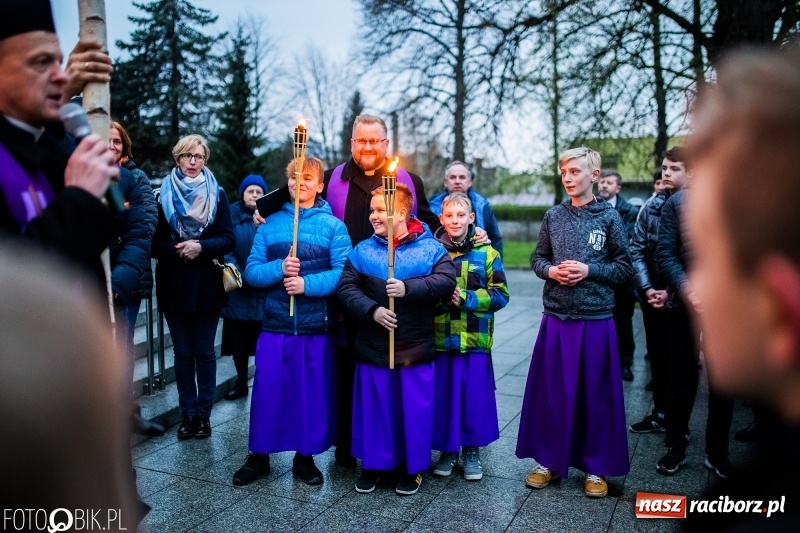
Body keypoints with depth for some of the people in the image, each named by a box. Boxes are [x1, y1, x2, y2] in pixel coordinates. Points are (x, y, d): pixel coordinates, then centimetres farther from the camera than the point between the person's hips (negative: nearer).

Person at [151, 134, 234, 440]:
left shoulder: (217, 195, 3)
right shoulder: (163, 195, 4)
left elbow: (228, 239, -3)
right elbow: (154, 242, 0)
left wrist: (201, 246, -19)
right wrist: (177, 249, -18)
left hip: (208, 285, -1)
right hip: (174, 285, 1)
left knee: (205, 351, 5)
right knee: (183, 352, 7)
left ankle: (203, 413, 14)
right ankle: (188, 414, 16)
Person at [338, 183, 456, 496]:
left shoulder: (431, 248, -3)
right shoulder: (362, 250, 3)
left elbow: (447, 281, -16)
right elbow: (347, 288, -4)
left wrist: (408, 288, -26)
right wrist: (372, 310, -19)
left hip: (417, 347, -2)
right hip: (373, 346, 2)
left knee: (415, 407, 8)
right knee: (374, 406, 11)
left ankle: (413, 467, 27)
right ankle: (373, 463, 30)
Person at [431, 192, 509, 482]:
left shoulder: (487, 254, 1)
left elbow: (500, 294, -3)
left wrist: (466, 298, -14)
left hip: (475, 341, -1)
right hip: (439, 340, 1)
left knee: (475, 396, 6)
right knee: (442, 395, 8)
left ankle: (472, 452, 25)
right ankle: (447, 450, 26)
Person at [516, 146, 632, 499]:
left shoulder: (609, 217, -2)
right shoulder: (553, 216, 5)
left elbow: (624, 268, -1)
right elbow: (538, 259, 12)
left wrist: (589, 270, -15)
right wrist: (551, 271, -9)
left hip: (596, 320, -2)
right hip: (556, 318, 3)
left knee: (595, 393, 6)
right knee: (551, 391, 9)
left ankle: (596, 467, 23)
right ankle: (549, 459, 25)